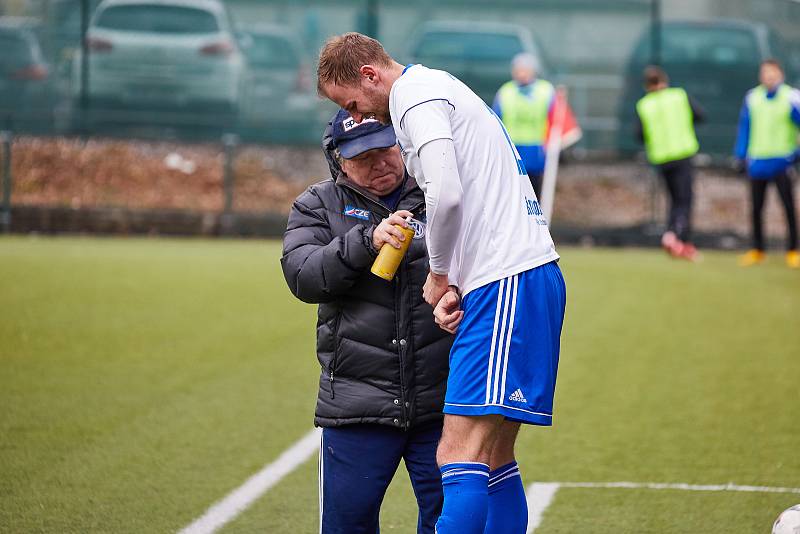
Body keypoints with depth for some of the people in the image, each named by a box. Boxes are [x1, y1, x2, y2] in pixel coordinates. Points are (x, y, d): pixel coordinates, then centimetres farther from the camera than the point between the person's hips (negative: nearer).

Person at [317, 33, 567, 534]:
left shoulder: (417, 95, -6)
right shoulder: (439, 89, 25)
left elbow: (446, 195, -20)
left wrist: (439, 275, -3)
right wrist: (452, 287, 8)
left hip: (508, 285, -10)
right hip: (529, 272, 10)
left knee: (460, 458, -16)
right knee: (494, 460, 10)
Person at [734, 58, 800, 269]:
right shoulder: (752, 98, 6)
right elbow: (744, 127, 12)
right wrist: (741, 155, 8)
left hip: (782, 162, -3)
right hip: (757, 162, 3)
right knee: (756, 208, 7)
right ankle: (757, 250, 19)